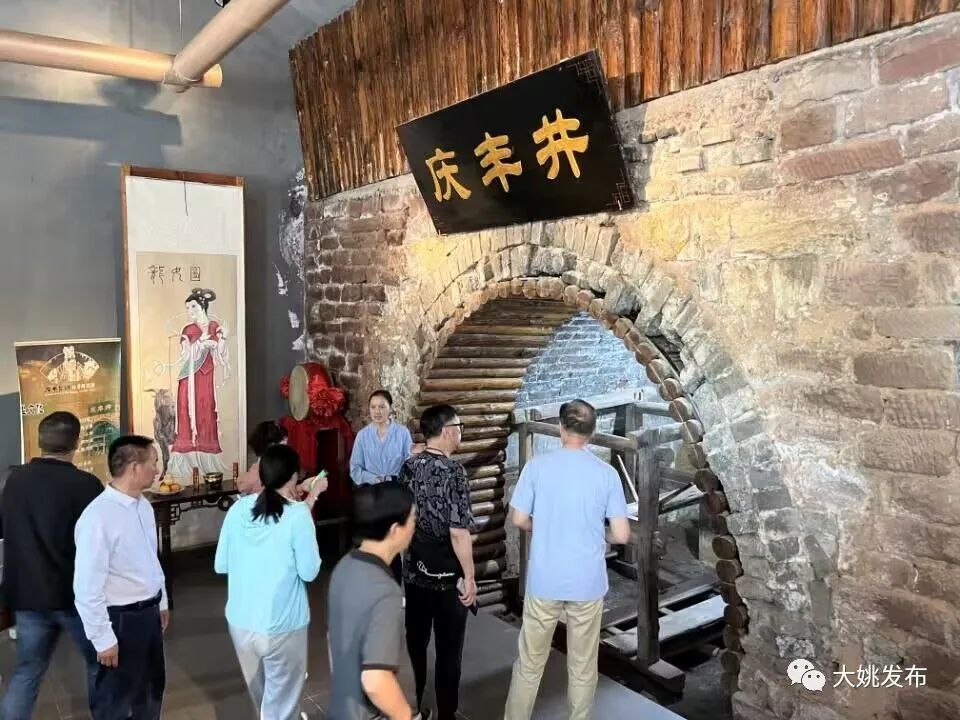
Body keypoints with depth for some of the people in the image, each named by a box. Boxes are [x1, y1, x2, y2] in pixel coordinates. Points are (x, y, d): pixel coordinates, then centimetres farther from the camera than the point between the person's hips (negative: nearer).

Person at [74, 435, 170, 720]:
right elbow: (87, 586, -24)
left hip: (149, 612, 8)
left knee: (152, 686, 24)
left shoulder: (143, 506, 1)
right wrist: (103, 638, -19)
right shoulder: (98, 516, -26)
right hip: (121, 619, -8)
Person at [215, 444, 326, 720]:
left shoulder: (238, 508, -4)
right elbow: (309, 572, -12)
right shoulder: (298, 514, -17)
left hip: (240, 621, 5)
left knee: (261, 694, 28)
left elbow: (221, 565, 3)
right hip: (282, 625, -5)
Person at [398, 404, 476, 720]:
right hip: (447, 576, -6)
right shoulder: (453, 471, -20)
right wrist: (469, 577, -13)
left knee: (415, 643, 18)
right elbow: (458, 533, -22)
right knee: (448, 650, 9)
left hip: (414, 572, 6)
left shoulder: (408, 467, -1)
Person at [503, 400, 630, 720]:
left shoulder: (537, 465, -8)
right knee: (583, 667, 16)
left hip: (544, 581, 0)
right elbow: (621, 535, -7)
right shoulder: (607, 473, -7)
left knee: (529, 664, 14)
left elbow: (520, 520, -2)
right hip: (588, 582, 0)